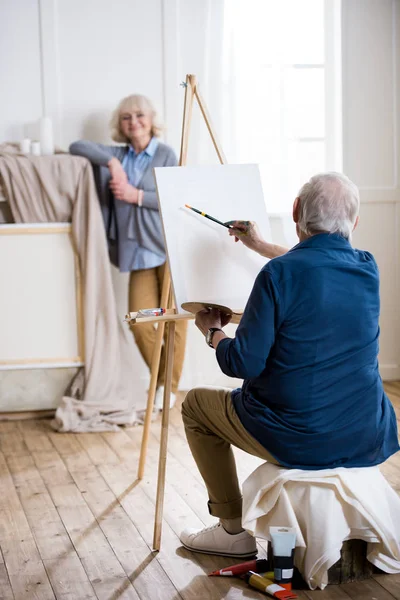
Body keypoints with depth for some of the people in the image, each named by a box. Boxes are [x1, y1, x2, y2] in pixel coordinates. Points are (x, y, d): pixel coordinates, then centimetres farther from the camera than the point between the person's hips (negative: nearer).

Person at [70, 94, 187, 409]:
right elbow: (77, 146, 4)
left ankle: (170, 387, 13)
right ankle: (159, 380, 20)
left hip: (169, 248, -4)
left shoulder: (165, 154, 0)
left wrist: (136, 195, -13)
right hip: (138, 252, 4)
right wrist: (111, 162, -8)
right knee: (139, 323, -1)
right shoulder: (117, 155, 12)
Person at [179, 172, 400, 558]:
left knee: (196, 404, 19)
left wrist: (213, 331, 4)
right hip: (368, 441, 6)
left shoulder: (278, 274, -18)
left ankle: (233, 530, 23)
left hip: (298, 440, -6)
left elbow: (243, 364, -16)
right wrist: (259, 246, 33)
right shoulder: (367, 270, 1)